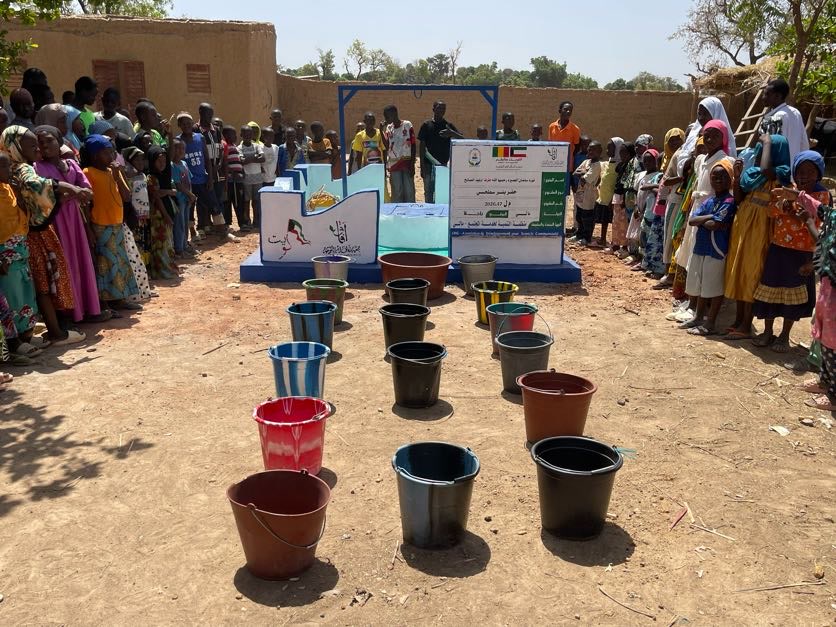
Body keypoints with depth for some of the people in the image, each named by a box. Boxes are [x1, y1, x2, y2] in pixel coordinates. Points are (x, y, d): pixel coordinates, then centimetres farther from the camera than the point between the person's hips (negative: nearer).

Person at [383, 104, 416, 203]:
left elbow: (413, 146, -4)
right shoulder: (389, 127, 9)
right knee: (396, 191, 4)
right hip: (394, 164, 4)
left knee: (409, 191, -1)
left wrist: (412, 164, -9)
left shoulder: (407, 125, -4)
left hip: (407, 163, -4)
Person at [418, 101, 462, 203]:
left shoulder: (449, 126, 6)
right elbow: (421, 146, 1)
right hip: (429, 164, -1)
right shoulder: (426, 125, 2)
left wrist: (452, 133, -23)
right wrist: (422, 166, -3)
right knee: (429, 192, 3)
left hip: (444, 164, 2)